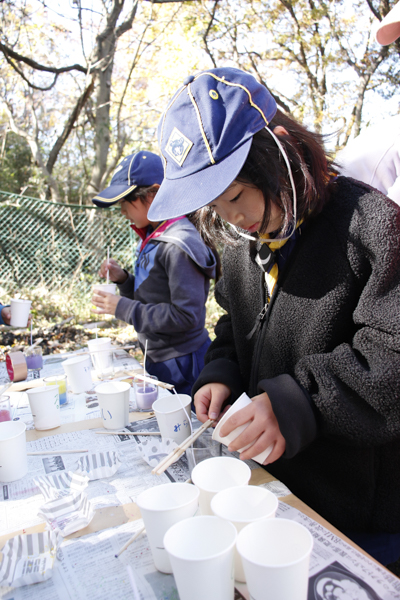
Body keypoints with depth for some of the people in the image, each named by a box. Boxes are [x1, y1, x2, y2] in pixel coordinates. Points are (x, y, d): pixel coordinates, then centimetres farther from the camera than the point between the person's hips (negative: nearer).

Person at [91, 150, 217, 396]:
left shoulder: (178, 246, -21)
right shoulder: (153, 238, 7)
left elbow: (185, 316, -25)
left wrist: (123, 307, -19)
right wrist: (123, 279, -2)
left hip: (181, 364, -9)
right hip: (158, 358, 9)